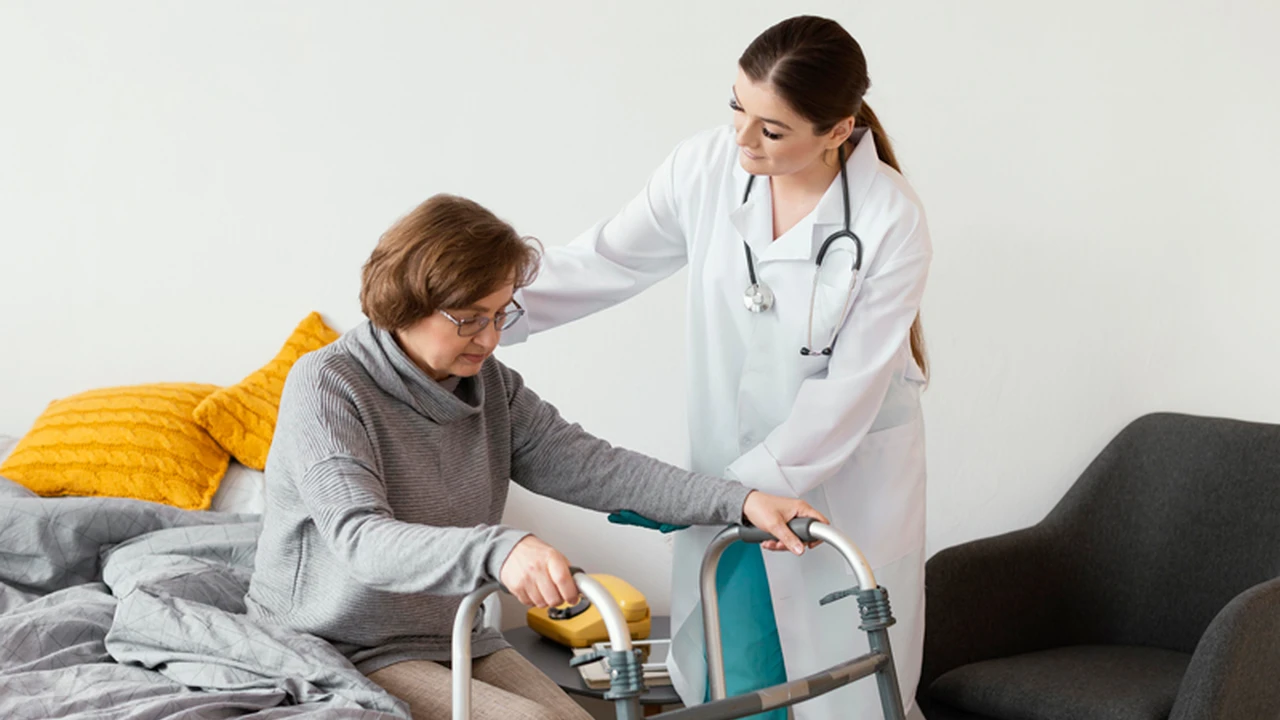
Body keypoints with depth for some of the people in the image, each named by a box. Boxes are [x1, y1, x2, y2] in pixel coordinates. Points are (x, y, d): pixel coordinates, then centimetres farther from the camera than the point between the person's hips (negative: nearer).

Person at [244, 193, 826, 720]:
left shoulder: (490, 385, 6)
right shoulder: (327, 384, -16)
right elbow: (360, 540, -29)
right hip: (341, 652, -7)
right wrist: (496, 551, -48)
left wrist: (739, 501, -18)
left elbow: (588, 465, -5)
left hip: (460, 640, 7)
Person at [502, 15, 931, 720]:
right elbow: (603, 261, -2)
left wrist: (724, 491, -19)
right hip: (734, 470, 3)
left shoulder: (892, 223, -20)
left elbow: (848, 391, -18)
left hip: (846, 474, -3)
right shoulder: (707, 166, -10)